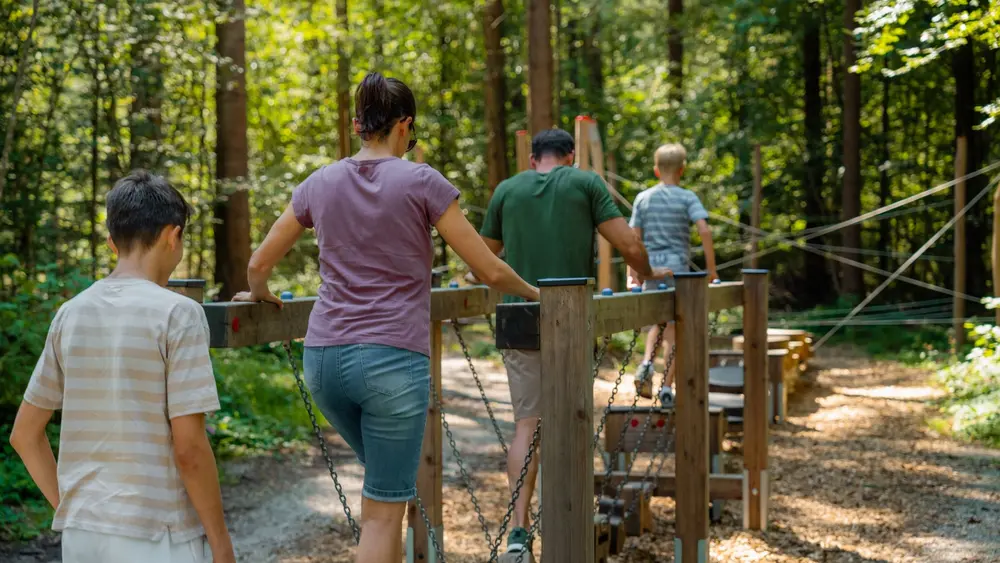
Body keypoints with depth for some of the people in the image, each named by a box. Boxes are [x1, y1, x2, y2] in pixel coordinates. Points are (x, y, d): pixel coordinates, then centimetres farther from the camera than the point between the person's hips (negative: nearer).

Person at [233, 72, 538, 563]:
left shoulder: (320, 183, 8)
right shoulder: (421, 182, -4)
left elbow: (259, 264, 16)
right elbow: (489, 270, -2)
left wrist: (259, 294, 38)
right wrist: (531, 292, 18)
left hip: (323, 357, 5)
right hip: (394, 359, -4)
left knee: (387, 485, 27)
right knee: (383, 512, 4)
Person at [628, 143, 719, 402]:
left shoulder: (643, 198, 5)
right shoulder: (688, 198, -2)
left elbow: (635, 237, 3)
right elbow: (704, 230, -14)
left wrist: (633, 271, 9)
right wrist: (711, 267, -8)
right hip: (678, 267, -2)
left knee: (657, 322, 20)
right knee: (674, 325, 5)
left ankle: (647, 361, -7)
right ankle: (667, 387, 4)